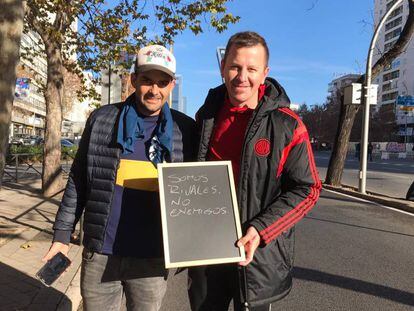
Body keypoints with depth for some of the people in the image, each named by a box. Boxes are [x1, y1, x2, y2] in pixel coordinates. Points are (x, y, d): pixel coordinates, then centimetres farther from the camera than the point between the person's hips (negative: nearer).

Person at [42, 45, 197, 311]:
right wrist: (62, 234, 5)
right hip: (99, 254, 1)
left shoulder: (185, 130, -3)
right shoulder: (101, 120, -1)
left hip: (152, 260, 0)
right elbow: (78, 181, 5)